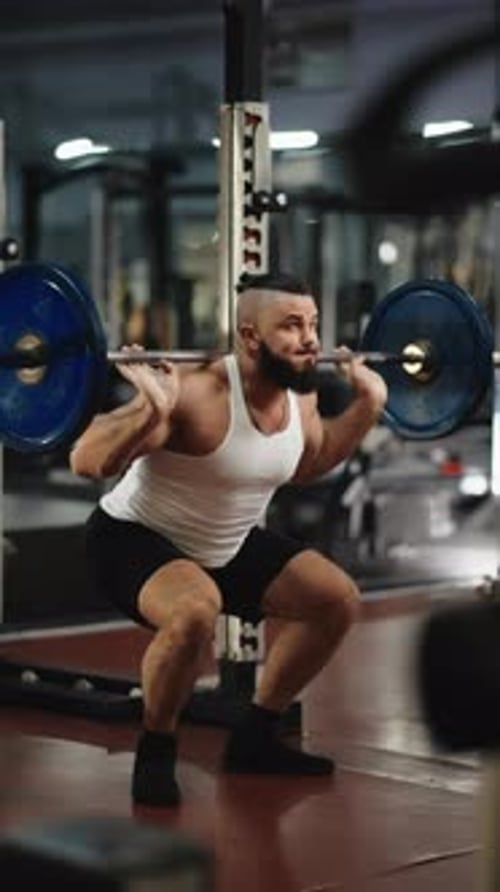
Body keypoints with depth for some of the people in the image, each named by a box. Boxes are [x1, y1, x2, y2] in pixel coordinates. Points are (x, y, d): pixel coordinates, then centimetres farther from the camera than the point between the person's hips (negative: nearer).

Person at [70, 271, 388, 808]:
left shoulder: (300, 395, -8)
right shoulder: (199, 393, -32)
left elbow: (308, 465, 15)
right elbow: (86, 461, -34)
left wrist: (368, 403, 7)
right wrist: (152, 410, -49)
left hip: (227, 543, 8)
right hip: (135, 538, -8)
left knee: (338, 599, 5)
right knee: (194, 612, -37)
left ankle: (255, 738, 18)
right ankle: (155, 753, -12)